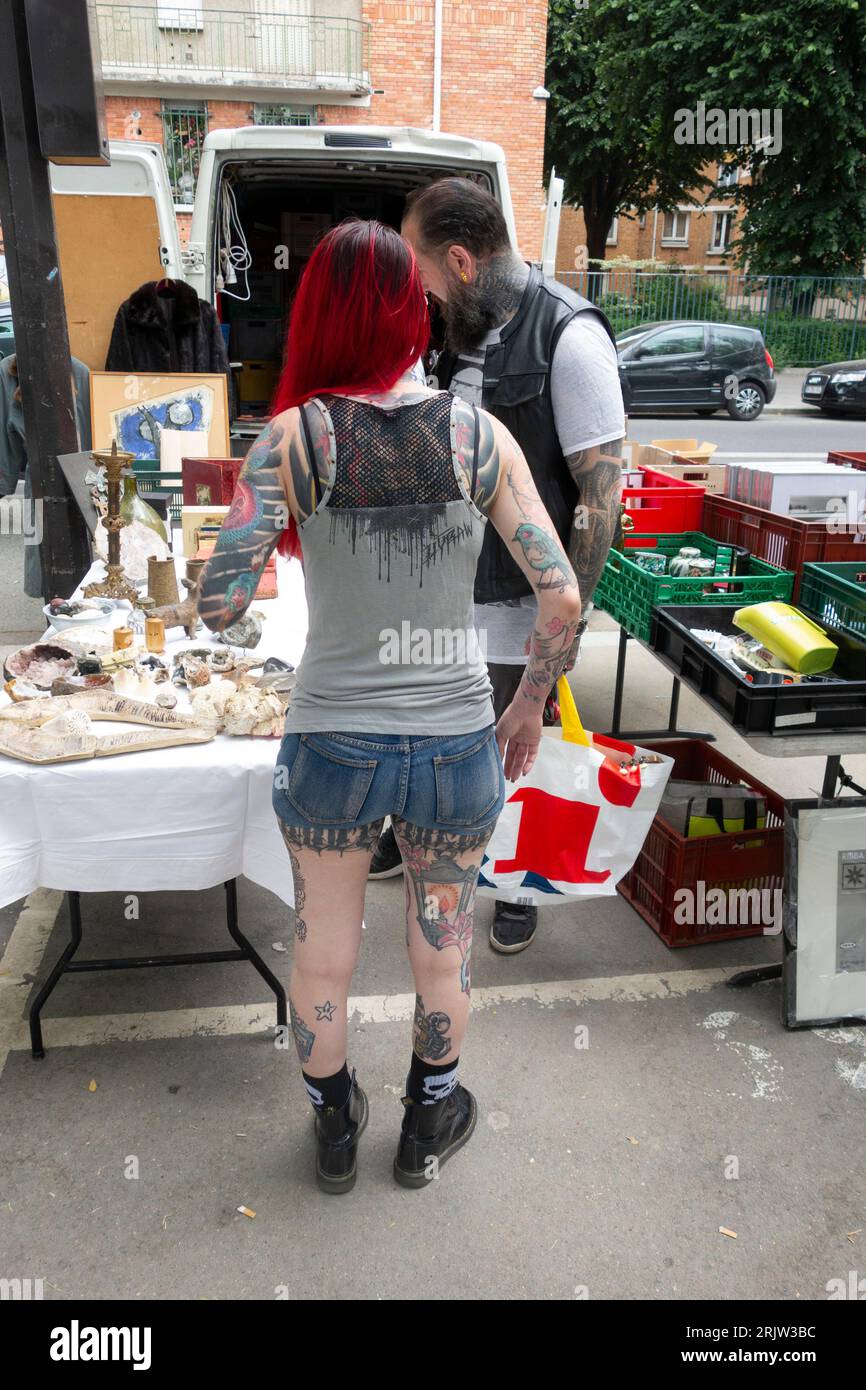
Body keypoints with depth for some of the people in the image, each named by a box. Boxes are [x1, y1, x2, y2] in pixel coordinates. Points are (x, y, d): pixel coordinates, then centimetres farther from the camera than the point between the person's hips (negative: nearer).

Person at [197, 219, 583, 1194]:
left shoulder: (292, 437, -12)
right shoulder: (479, 435, -8)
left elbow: (218, 606, -17)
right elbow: (561, 599, -10)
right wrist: (529, 705, 6)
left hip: (330, 745, 0)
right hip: (456, 747, 1)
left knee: (323, 957, 23)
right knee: (441, 953, 24)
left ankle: (335, 1131, 47)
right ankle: (427, 1130, 47)